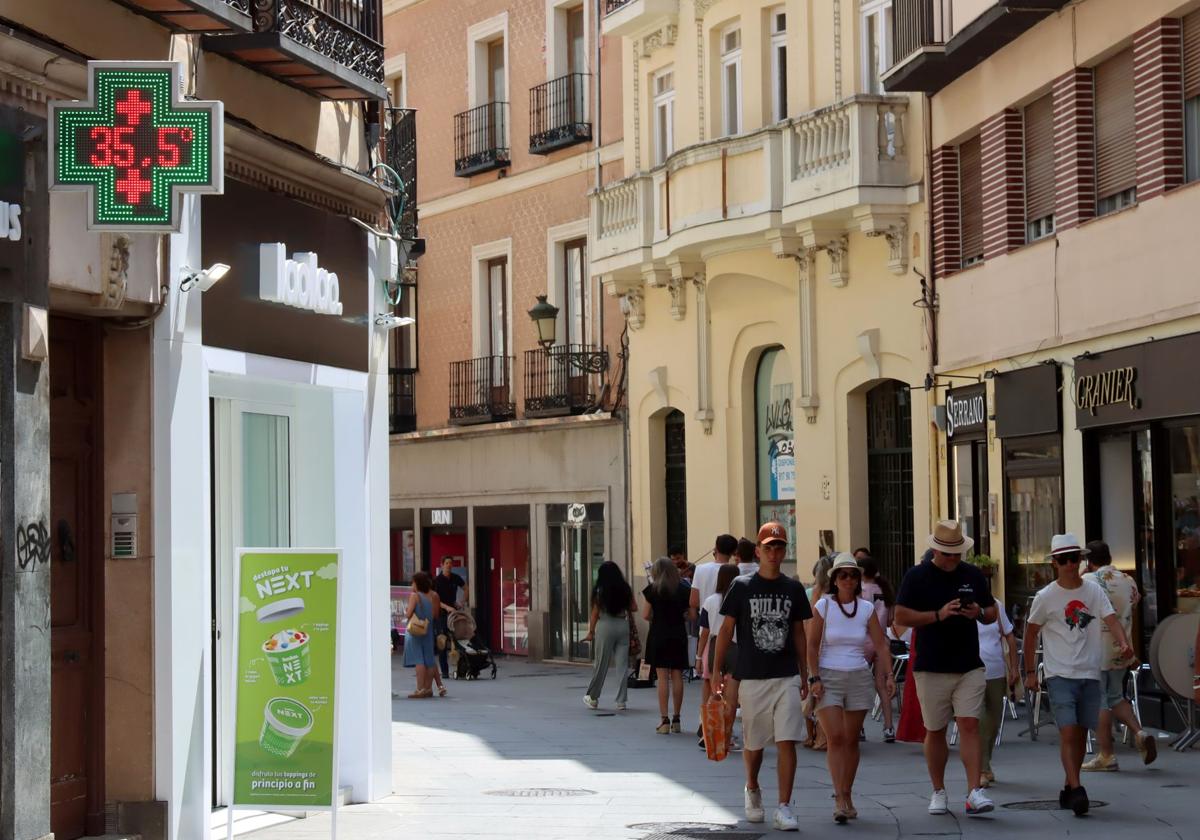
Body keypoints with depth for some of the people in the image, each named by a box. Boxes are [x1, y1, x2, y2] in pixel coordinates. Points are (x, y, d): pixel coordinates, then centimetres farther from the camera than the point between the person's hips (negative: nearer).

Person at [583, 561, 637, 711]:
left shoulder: (599, 591, -5)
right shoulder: (626, 589, 2)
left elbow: (595, 613, -4)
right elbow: (634, 608, 5)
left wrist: (591, 632, 2)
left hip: (605, 626, -2)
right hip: (623, 625, 2)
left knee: (601, 664, 7)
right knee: (622, 664, 4)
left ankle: (593, 698, 20)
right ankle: (621, 701, 3)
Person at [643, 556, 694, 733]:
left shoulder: (652, 590, -4)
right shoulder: (684, 589, 2)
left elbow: (646, 615, -2)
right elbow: (690, 615, 3)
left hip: (659, 635, -2)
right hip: (678, 635, 2)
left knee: (663, 677, -2)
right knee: (677, 676, 7)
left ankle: (665, 720, -6)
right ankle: (676, 720, 11)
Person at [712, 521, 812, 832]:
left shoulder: (793, 588, 5)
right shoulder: (742, 587, -2)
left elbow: (798, 634, 12)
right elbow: (726, 630, 0)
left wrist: (804, 675, 11)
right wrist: (716, 672, -4)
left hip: (786, 678, 1)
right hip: (751, 678, -1)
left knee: (787, 742, -9)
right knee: (754, 744, 12)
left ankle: (784, 808, -7)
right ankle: (752, 789, 39)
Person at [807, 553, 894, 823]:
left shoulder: (866, 608, 4)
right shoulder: (823, 606, -2)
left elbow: (881, 644, 2)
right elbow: (812, 645, -2)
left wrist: (889, 675, -9)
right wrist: (815, 678, -11)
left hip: (859, 678, 3)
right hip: (829, 678, -3)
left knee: (851, 740, 6)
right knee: (835, 737, -12)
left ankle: (847, 795, 15)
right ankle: (839, 799, -15)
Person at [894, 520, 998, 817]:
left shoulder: (973, 575, 9)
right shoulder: (917, 576, -1)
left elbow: (992, 613, 16)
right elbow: (901, 616, -6)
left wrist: (979, 612, -8)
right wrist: (938, 615, -17)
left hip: (969, 667, 1)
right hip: (931, 668, -1)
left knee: (970, 725, -10)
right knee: (935, 731, 7)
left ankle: (974, 793, -13)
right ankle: (938, 792, 20)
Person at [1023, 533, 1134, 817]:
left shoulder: (1093, 590, 3)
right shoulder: (1045, 597, -3)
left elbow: (1111, 619, -10)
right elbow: (1030, 633, 5)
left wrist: (1124, 643, -30)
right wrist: (1030, 672, 4)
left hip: (1090, 674, 3)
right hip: (1059, 675, -3)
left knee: (1080, 734, 10)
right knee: (1068, 732, -15)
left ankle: (1069, 789, 23)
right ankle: (1076, 790, -18)